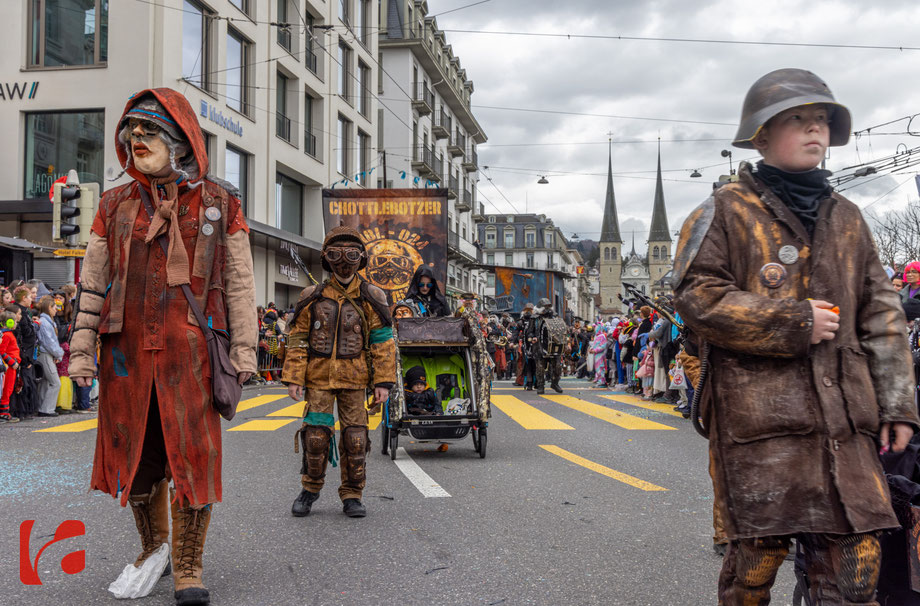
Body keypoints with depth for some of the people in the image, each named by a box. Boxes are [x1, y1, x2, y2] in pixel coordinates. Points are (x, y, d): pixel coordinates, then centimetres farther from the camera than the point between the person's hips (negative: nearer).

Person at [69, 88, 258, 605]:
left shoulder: (219, 202, 5)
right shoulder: (116, 206, 11)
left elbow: (239, 282, 3)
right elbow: (92, 282, 11)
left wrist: (244, 349, -2)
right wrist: (82, 348, 5)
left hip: (192, 351, -3)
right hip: (128, 352, 3)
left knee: (193, 456, -3)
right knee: (135, 454, 10)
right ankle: (153, 546, 30)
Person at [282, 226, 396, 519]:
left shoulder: (371, 298, 4)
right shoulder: (312, 298, 6)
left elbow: (383, 343, 2)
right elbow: (298, 340, 7)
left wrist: (383, 381, -4)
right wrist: (293, 378, -1)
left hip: (354, 379, 0)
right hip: (319, 377, 0)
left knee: (355, 438, 1)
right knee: (315, 435, -2)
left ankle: (352, 495, 14)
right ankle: (310, 489, 18)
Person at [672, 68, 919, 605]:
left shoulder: (845, 217, 19)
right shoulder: (728, 211, 3)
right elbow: (697, 297, -7)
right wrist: (792, 323, -11)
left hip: (844, 417, 5)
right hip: (760, 416, -4)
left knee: (857, 561, 1)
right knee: (758, 554, -1)